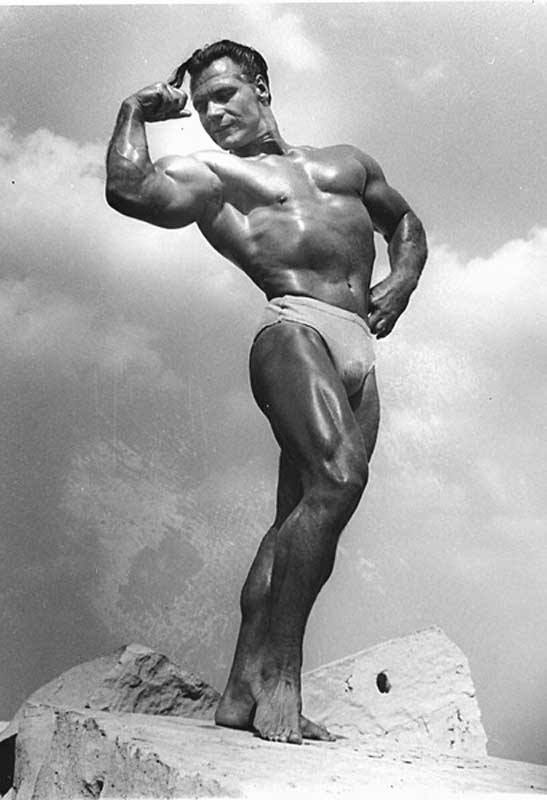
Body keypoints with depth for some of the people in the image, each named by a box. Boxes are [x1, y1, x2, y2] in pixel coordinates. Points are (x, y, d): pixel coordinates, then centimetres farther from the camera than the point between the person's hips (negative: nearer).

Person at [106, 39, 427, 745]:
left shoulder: (345, 160, 31)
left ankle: (242, 690, 4)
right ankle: (279, 681, -21)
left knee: (299, 517, 0)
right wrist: (136, 112, 10)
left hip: (358, 346, 5)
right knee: (337, 476, -27)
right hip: (295, 325, -5)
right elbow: (128, 190, -5)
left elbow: (405, 223, 40)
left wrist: (403, 278, 19)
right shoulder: (209, 173, 15)